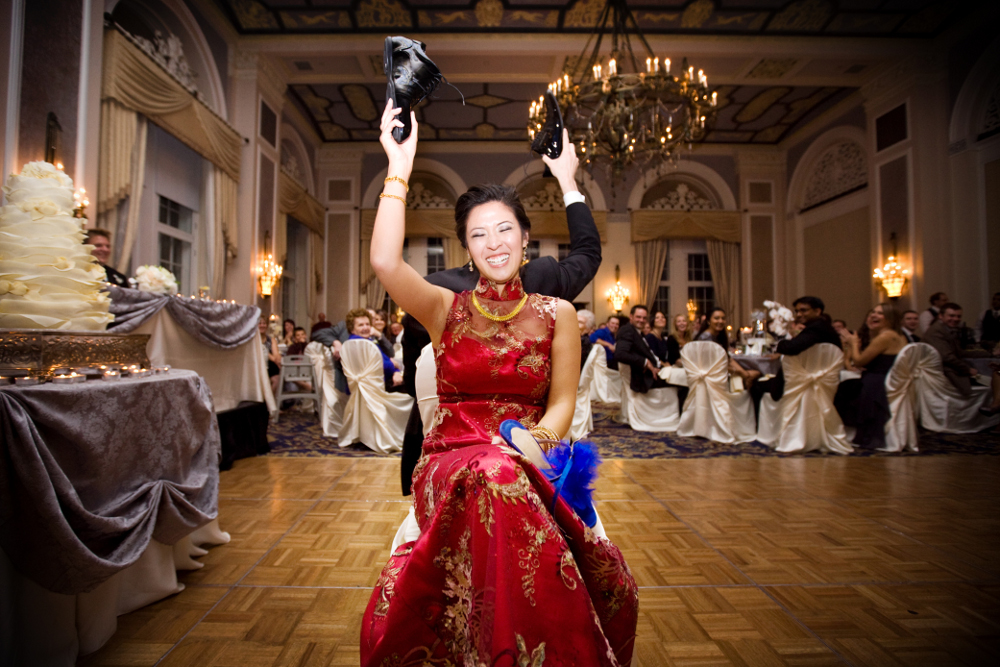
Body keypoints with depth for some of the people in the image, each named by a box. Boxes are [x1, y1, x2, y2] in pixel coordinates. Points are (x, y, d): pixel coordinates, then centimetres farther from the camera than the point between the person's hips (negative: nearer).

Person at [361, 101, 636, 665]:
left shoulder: (558, 314, 8)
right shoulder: (446, 309, 6)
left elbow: (562, 403, 4)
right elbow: (385, 262, -12)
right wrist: (400, 168, -12)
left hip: (526, 465, 1)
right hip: (450, 463, -1)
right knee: (492, 480, -35)